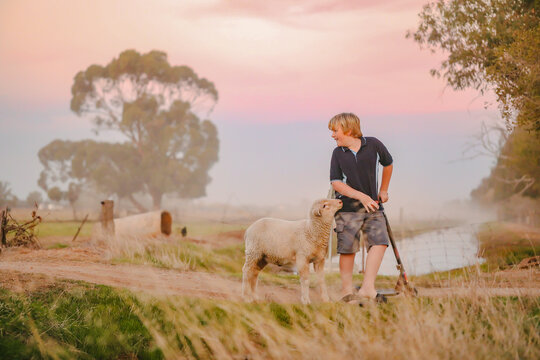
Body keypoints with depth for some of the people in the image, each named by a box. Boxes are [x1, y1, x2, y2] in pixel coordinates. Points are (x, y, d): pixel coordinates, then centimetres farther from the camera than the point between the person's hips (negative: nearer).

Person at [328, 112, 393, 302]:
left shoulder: (373, 144, 0)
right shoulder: (338, 153, 0)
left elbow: (388, 164, 18)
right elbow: (336, 183, -6)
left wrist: (383, 190, 22)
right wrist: (361, 196, -17)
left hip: (373, 207, 1)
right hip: (348, 207, -1)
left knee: (379, 240, -15)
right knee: (348, 248, -3)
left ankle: (367, 287, -17)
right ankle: (347, 290, 8)